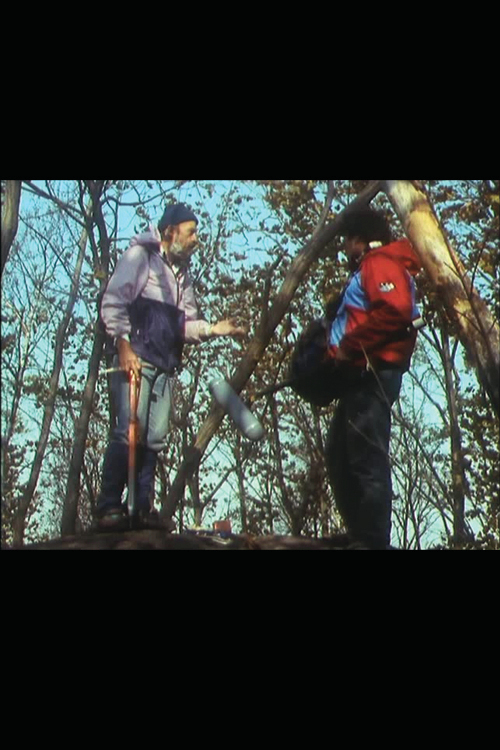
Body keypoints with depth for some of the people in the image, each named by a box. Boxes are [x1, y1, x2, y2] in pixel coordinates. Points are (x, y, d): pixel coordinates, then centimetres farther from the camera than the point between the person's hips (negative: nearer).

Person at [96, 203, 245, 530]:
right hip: (135, 358, -7)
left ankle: (143, 506, 7)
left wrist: (214, 329, -1)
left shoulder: (183, 274, 23)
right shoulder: (140, 256, 2)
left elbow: (187, 324, 16)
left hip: (166, 366, 7)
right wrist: (124, 345, -15)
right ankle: (109, 506, -10)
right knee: (129, 431, -15)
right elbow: (113, 302, -7)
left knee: (156, 437, 2)